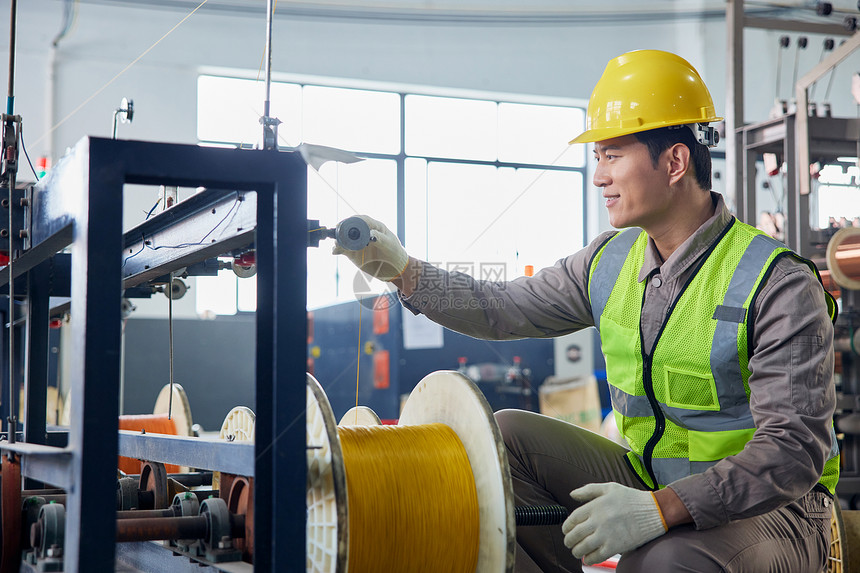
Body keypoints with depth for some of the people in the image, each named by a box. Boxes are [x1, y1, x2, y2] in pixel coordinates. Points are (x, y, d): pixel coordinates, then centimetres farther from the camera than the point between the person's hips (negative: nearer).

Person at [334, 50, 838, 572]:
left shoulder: (780, 285, -20)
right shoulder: (610, 262, 2)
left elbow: (793, 450, -25)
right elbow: (503, 309, 11)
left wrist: (662, 509, -36)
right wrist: (403, 270, -3)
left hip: (773, 506, -6)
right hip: (648, 481, 7)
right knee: (509, 432, -5)